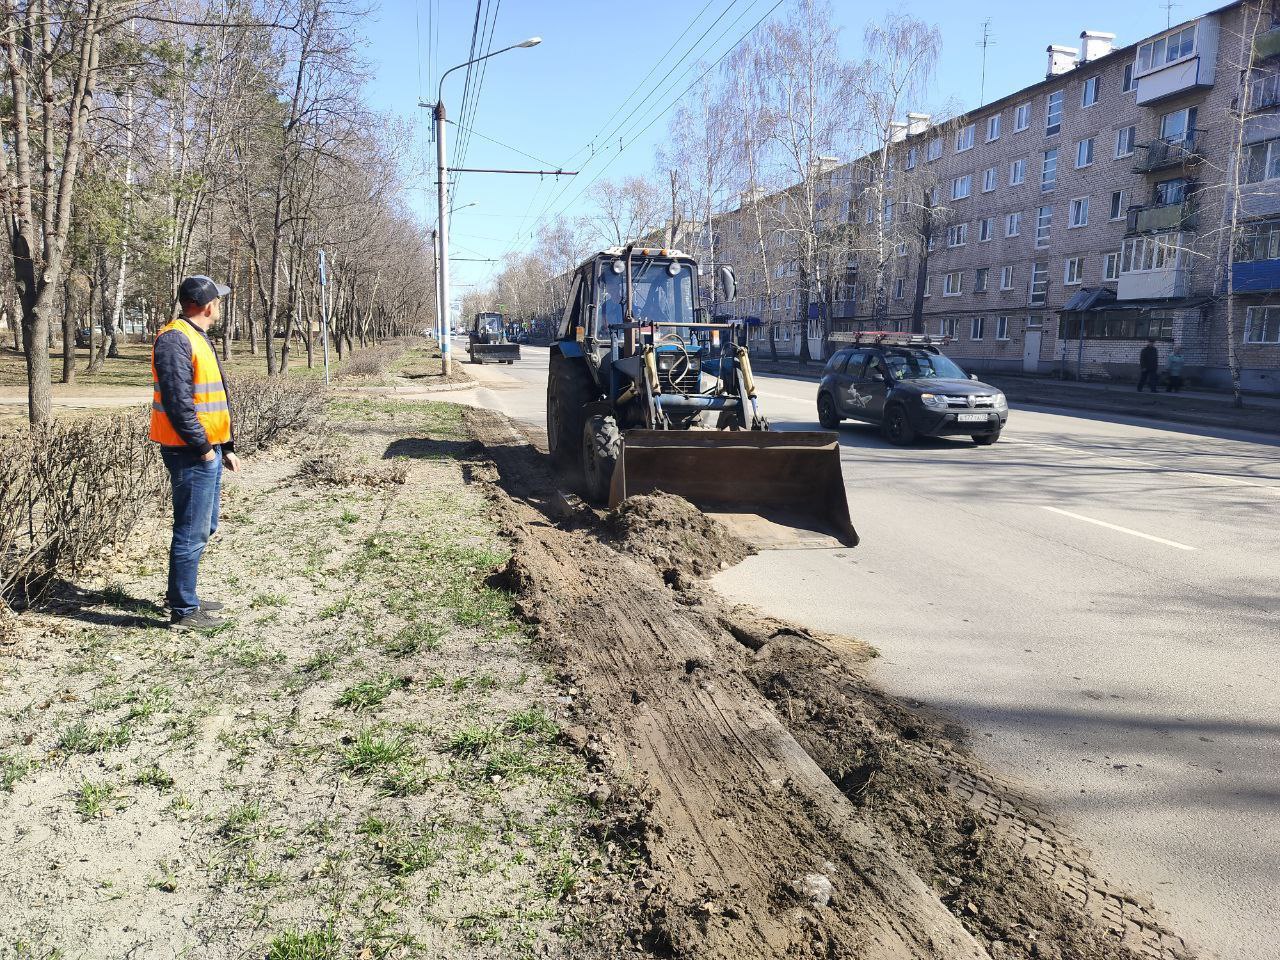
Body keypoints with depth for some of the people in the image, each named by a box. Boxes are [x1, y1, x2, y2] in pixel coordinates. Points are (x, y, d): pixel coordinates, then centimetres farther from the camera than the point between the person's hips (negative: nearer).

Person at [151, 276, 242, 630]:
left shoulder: (198, 338, 17)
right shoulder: (175, 339, -15)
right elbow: (177, 400, -22)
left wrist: (225, 447, 19)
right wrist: (202, 447, -17)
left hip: (209, 449, 10)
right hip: (191, 453, -10)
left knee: (204, 527, 18)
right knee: (192, 531, -4)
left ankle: (181, 594, 32)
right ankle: (184, 610, 6)